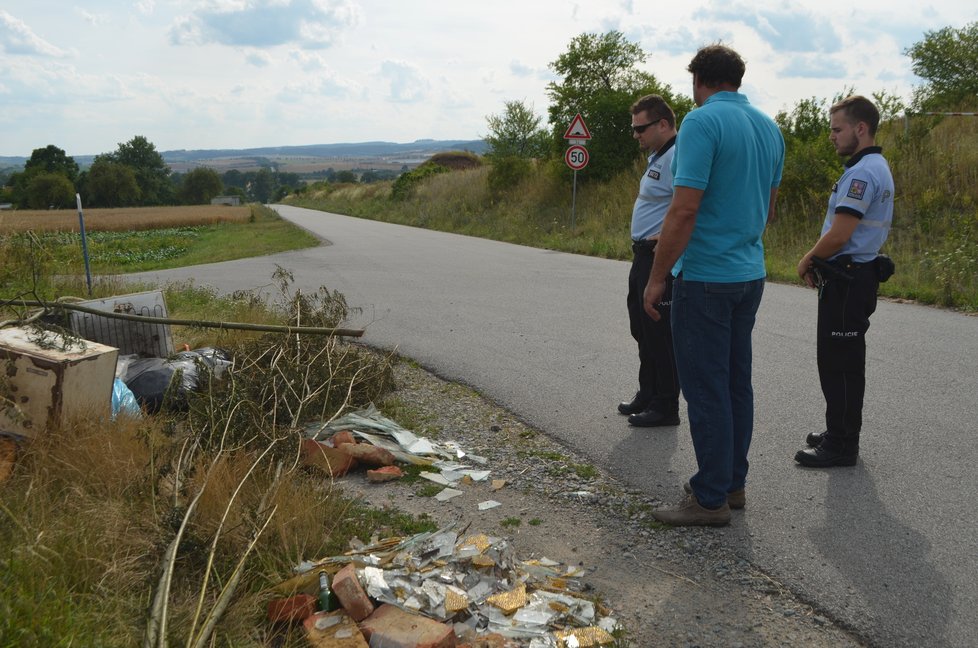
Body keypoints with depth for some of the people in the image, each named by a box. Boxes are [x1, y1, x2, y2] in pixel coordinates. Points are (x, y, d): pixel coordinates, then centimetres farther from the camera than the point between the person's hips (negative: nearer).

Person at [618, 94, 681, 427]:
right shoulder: (657, 156, 15)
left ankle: (665, 407, 10)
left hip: (660, 256, -11)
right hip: (644, 254, 11)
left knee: (660, 334, -2)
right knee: (643, 329, 19)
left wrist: (663, 242, -22)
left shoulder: (676, 158, -19)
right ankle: (648, 395, 33)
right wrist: (643, 245, 11)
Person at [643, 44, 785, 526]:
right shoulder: (769, 128, 11)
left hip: (706, 277, -8)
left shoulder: (702, 123, -15)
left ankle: (711, 498, 6)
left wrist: (657, 278, -14)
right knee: (736, 382, 15)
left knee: (706, 390, -2)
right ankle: (732, 482, 25)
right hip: (750, 273, 8)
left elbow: (684, 210, -21)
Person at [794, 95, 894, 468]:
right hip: (857, 274, 11)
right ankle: (842, 433, 27)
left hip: (846, 281, -11)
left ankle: (841, 445, 4)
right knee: (845, 362, 17)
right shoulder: (879, 168, 16)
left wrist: (807, 261, -6)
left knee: (839, 364, -4)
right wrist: (819, 263, 11)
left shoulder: (861, 173, -19)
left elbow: (839, 235, -23)